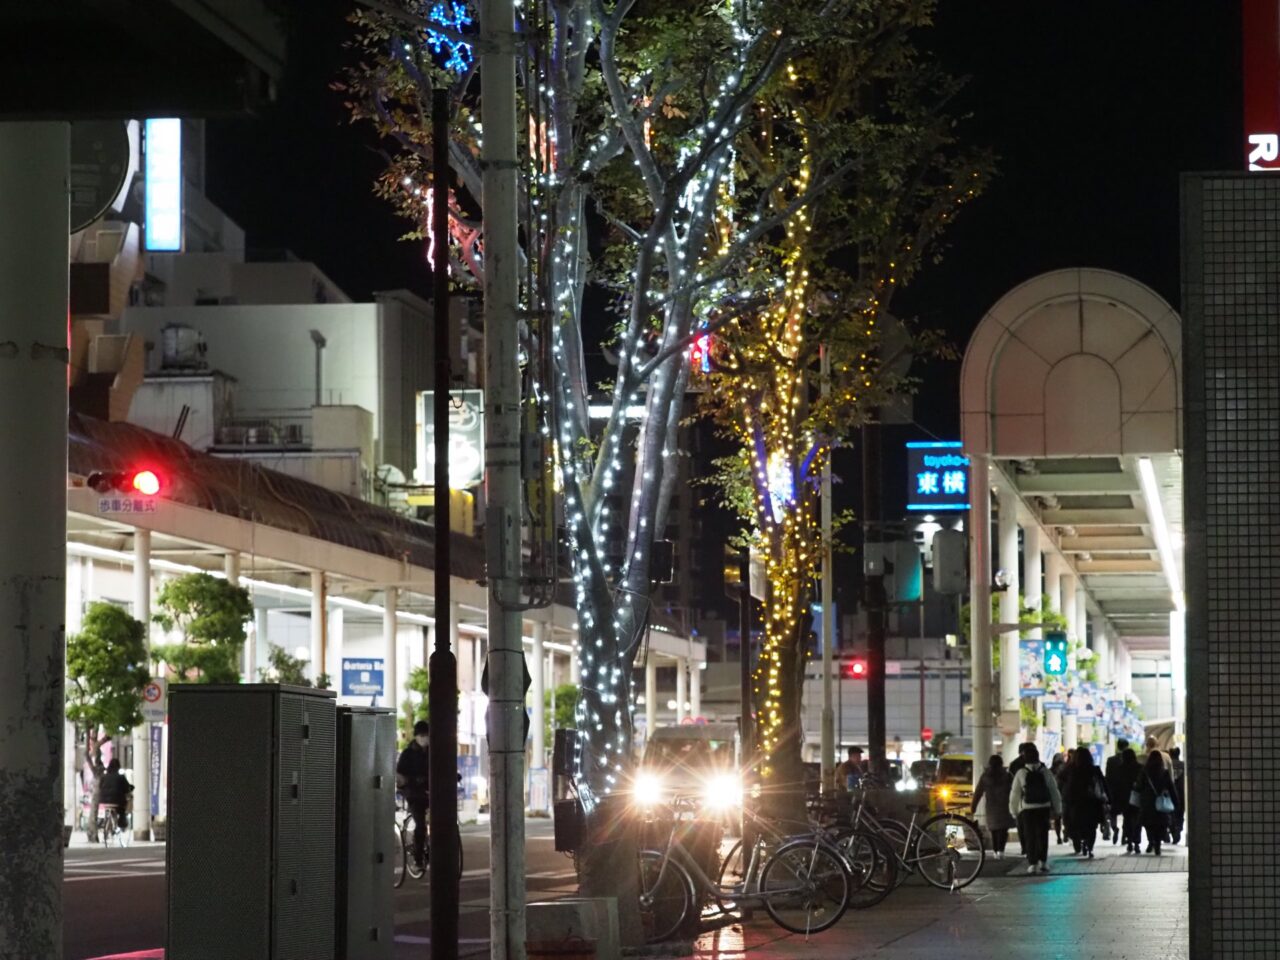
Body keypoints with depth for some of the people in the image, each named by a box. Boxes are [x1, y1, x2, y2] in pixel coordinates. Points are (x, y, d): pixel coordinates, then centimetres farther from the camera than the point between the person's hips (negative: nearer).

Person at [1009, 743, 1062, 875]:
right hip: (1044, 808, 1)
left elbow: (1015, 794, -2)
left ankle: (1032, 863, -1)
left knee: (1030, 836, 3)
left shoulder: (1021, 774, -5)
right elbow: (1054, 791, 3)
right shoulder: (1045, 772, -2)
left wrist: (1015, 812, 6)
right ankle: (1043, 862, 2)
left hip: (1027, 809, -1)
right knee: (1043, 835, 7)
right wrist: (1057, 809, 9)